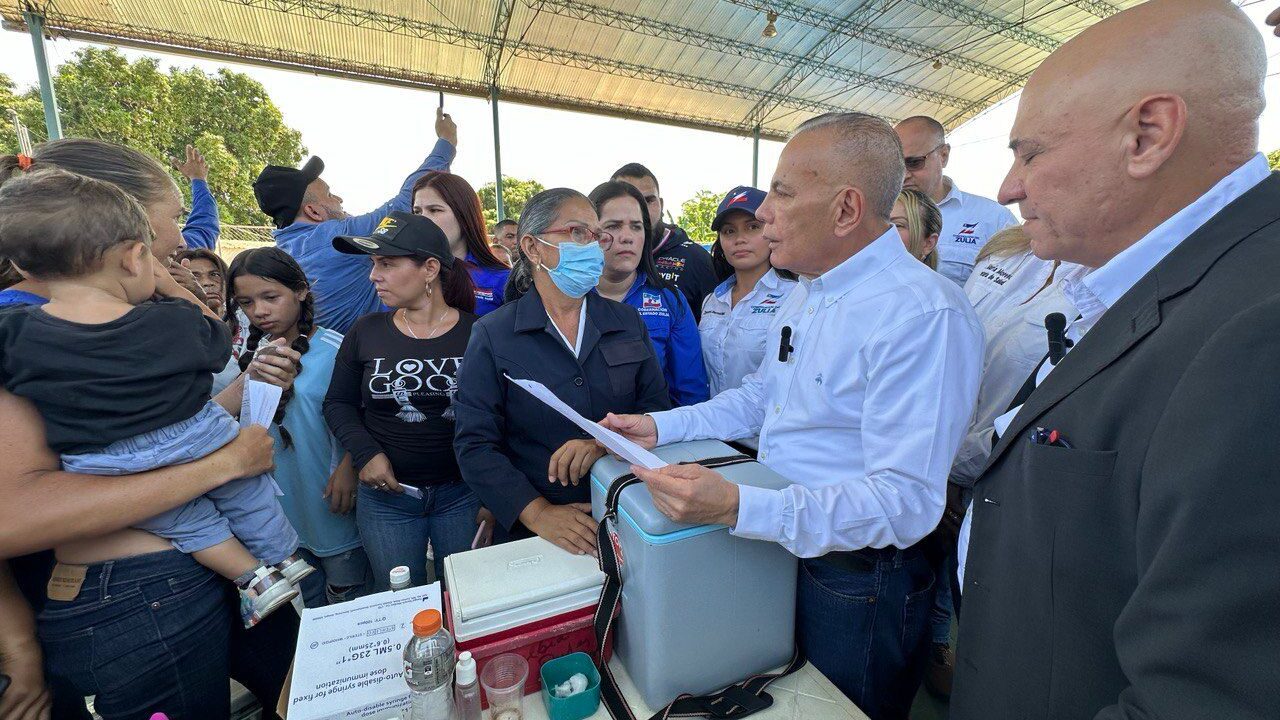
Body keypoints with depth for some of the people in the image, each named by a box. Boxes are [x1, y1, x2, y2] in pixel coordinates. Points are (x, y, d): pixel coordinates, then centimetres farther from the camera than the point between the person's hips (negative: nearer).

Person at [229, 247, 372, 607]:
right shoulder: (254, 352, 2)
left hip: (331, 507, -5)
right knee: (312, 607, 24)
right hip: (283, 510, 6)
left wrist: (348, 469, -21)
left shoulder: (334, 349, -16)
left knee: (349, 608, 12)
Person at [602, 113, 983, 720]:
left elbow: (906, 503, -29)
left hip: (856, 585, -7)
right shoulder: (805, 295, 5)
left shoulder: (923, 314, -25)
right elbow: (760, 397, 10)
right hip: (778, 554, 8)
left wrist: (737, 508, -39)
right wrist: (660, 427, -1)